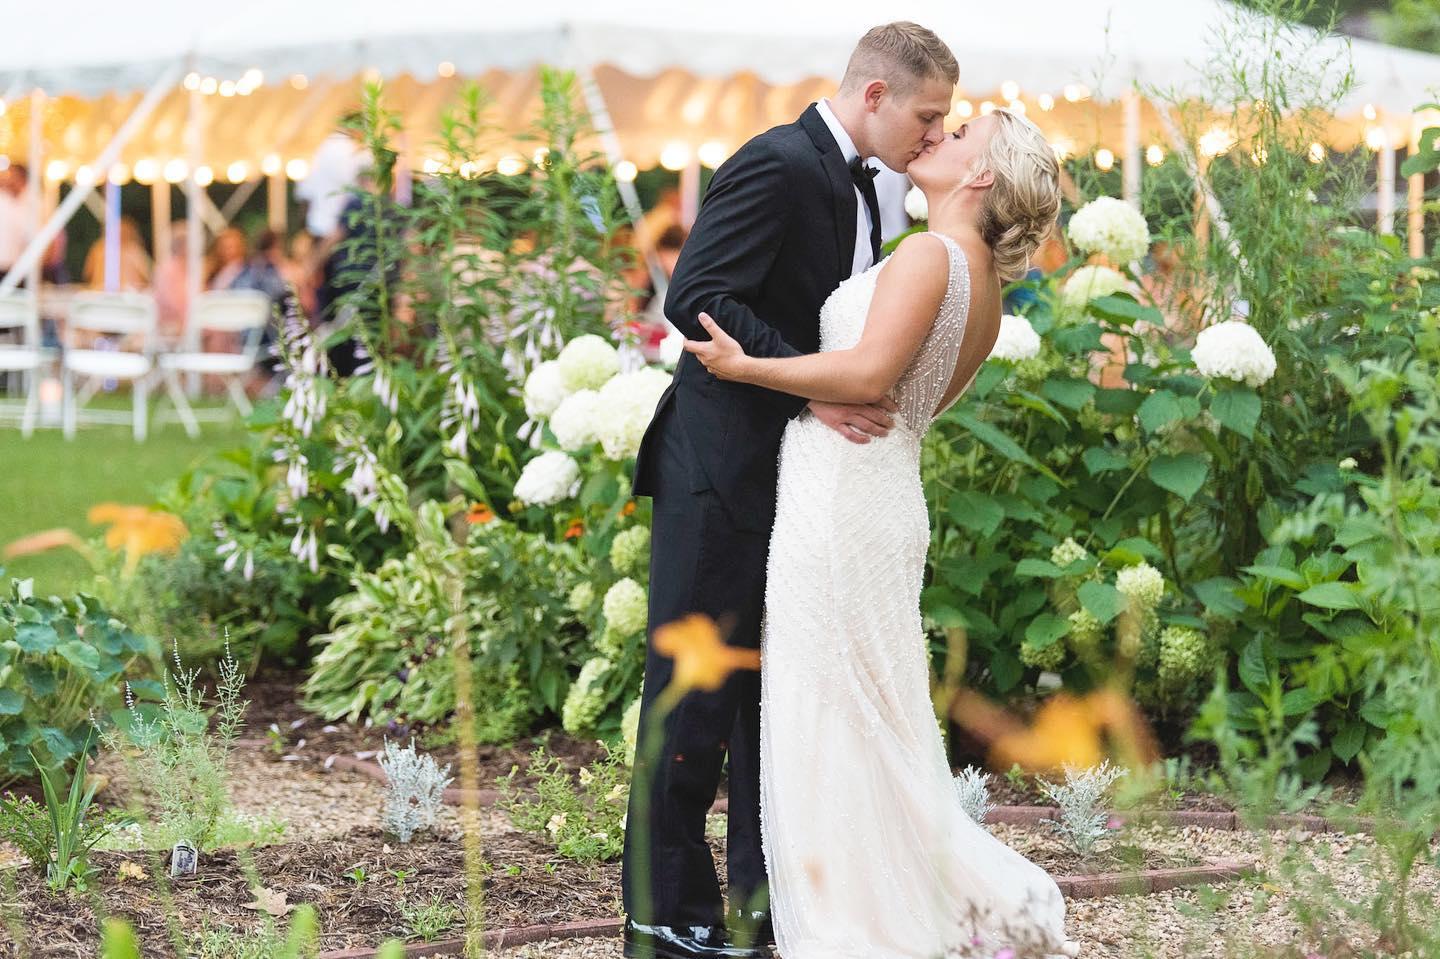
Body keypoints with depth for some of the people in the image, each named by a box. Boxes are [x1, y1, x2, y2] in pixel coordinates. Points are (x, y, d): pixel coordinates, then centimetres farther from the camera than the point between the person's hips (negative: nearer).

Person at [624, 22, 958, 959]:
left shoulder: (855, 186, 13)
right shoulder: (778, 165, -16)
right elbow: (698, 299, -24)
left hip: (794, 476, 10)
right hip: (724, 469, -9)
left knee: (778, 684, 14)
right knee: (699, 683, -2)